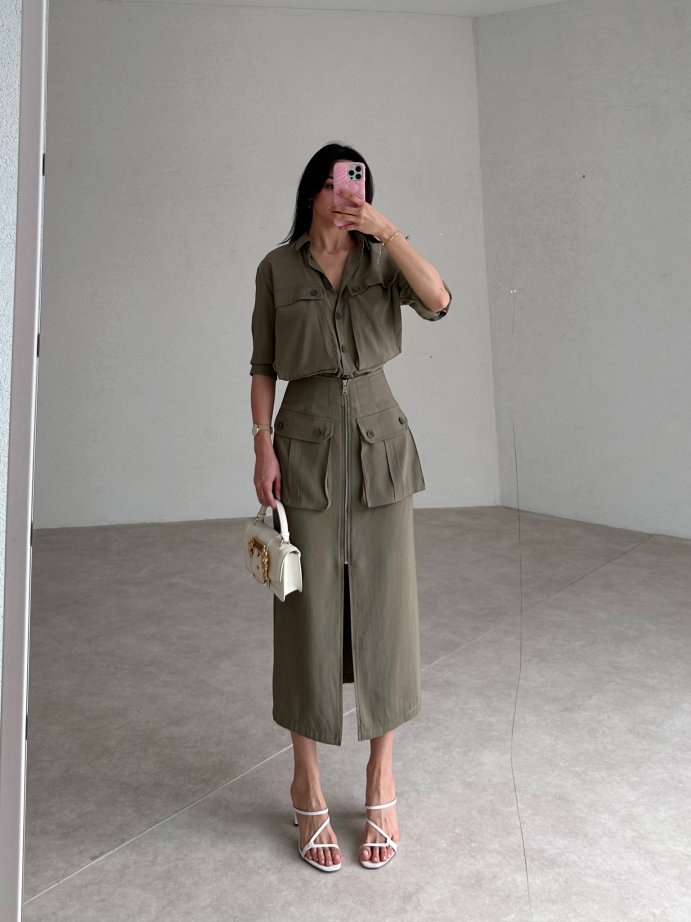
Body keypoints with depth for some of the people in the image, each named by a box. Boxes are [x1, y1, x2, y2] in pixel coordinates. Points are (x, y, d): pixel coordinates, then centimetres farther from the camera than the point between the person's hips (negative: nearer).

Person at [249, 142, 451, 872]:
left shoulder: (382, 261, 7)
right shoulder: (277, 268, 5)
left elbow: (438, 302, -12)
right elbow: (262, 365, 4)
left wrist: (386, 228, -18)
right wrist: (262, 446, -6)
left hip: (379, 445, 2)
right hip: (306, 448, -1)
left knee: (384, 608, 4)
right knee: (308, 613, 2)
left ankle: (381, 783, 22)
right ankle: (307, 788, 19)